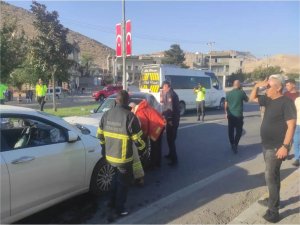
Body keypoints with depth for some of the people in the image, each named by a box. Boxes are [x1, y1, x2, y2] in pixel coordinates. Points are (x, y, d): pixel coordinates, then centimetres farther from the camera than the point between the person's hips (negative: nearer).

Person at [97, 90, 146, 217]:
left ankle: (112, 202, 39)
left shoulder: (106, 114, -1)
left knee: (116, 177, 28)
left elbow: (100, 134, 8)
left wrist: (105, 145, 24)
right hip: (123, 157, -6)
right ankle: (119, 208, 25)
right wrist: (142, 148, 3)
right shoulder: (129, 116, -20)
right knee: (124, 182, 13)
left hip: (109, 155, 6)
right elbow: (137, 138, -16)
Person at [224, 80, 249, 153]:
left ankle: (232, 145, 22)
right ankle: (235, 145, -5)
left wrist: (226, 113, 16)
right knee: (238, 131, 5)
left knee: (231, 131, 13)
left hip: (231, 115, 3)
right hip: (238, 115, -3)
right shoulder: (242, 92, -8)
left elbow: (226, 104, 4)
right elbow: (246, 100, 11)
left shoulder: (228, 93, 0)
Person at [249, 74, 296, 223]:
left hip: (276, 147, -8)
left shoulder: (286, 102, -18)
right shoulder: (268, 100, 6)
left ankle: (273, 211, 4)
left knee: (270, 177, -6)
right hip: (266, 145, 9)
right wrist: (257, 86, 1)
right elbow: (252, 99, 19)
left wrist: (285, 146, -25)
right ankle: (273, 200, 35)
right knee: (273, 175, 20)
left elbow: (291, 125, -22)